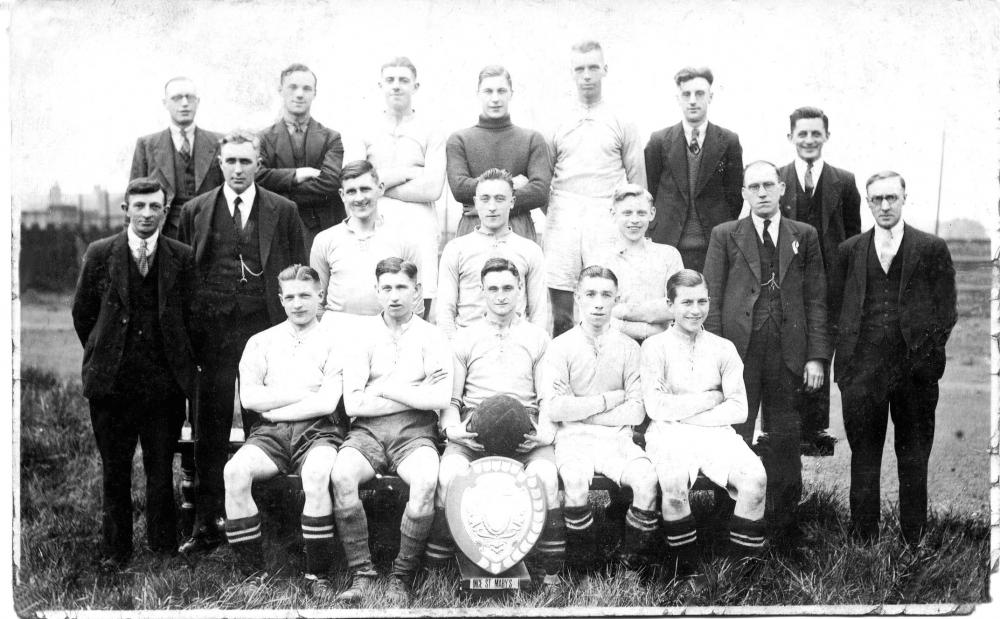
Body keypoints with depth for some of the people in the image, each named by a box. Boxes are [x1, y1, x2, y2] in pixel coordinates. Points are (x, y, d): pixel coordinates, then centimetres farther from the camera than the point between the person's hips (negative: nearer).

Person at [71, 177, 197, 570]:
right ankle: (115, 550, 21)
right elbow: (82, 314, 10)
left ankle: (163, 547, 21)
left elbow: (189, 317, 7)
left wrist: (180, 364, 8)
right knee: (114, 471, 8)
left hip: (165, 381, 0)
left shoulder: (182, 258, 2)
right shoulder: (100, 254, 1)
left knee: (161, 469, 6)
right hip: (111, 380, 0)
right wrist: (101, 355, 13)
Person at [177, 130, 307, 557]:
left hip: (264, 329, -1)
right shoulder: (195, 212, 10)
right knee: (209, 434, 5)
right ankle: (206, 526, 14)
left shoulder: (283, 211, 6)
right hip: (211, 331, 2)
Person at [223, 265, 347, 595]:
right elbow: (249, 397, 2)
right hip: (270, 434, 3)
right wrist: (304, 394, -3)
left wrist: (273, 406, -3)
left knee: (317, 473, -35)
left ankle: (318, 575, -21)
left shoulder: (333, 342, 8)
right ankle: (253, 571, -16)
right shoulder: (261, 342, 16)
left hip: (317, 431, -2)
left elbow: (326, 403, -5)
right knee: (235, 471, -28)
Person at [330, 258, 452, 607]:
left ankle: (402, 578, -17)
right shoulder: (363, 335, 9)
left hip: (415, 431, -1)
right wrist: (416, 394, -2)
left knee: (426, 480, -33)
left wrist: (385, 389, -4)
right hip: (367, 430, 1)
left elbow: (440, 399, -7)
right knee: (341, 474, -31)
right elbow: (352, 404, -2)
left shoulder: (432, 337, 8)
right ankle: (361, 573, -17)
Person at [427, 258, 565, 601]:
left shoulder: (538, 338, 18)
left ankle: (552, 574, -18)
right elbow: (449, 396, 13)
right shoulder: (464, 338, 18)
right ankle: (432, 570, -16)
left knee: (545, 476, -31)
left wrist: (546, 431, -8)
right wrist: (451, 426, -8)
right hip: (473, 428, 0)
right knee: (449, 475, -30)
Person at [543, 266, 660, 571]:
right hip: (573, 437, -2)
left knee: (647, 478, -27)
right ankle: (581, 557, -10)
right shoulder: (560, 346, 3)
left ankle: (632, 555, -4)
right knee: (576, 478, -33)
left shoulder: (629, 348, 8)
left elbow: (637, 412, 0)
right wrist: (609, 399, -5)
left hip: (616, 437, 2)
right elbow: (555, 409, -8)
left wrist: (581, 412, -5)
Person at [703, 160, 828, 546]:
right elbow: (712, 300, 3)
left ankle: (785, 522, 16)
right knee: (736, 437, 3)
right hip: (739, 350, -1)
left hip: (788, 351, 1)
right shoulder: (724, 236, 7)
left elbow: (816, 299, 8)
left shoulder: (804, 236, 11)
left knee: (784, 439, 5)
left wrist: (816, 355, 0)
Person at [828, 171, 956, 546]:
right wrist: (848, 352, 4)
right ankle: (862, 541, 15)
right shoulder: (849, 251, 11)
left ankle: (913, 541, 18)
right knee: (863, 457, 6)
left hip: (915, 367, -1)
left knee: (914, 459, 7)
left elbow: (946, 309, 5)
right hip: (862, 370, 1)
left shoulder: (932, 249, 5)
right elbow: (836, 307, 12)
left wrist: (927, 353, -2)